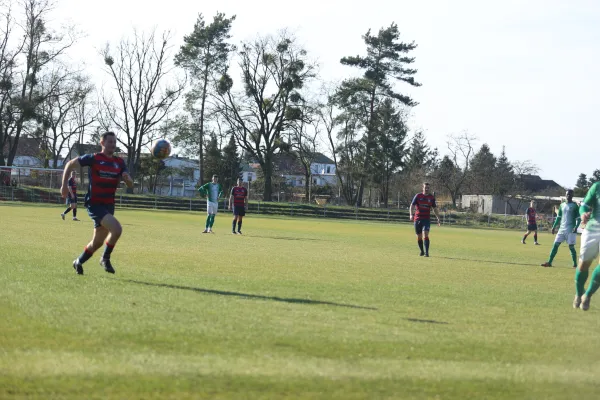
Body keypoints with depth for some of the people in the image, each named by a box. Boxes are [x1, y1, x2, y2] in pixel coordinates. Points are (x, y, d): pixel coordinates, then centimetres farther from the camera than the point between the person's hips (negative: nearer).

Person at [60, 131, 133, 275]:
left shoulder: (119, 162, 8)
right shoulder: (94, 158, -6)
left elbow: (130, 185, 6)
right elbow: (70, 164, 3)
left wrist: (127, 178, -18)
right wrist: (64, 185, -4)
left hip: (109, 205, 6)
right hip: (94, 204, -6)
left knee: (98, 242, 13)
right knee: (116, 229, -26)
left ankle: (79, 262, 35)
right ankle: (105, 258, -6)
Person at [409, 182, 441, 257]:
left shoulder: (431, 197, 6)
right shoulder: (418, 196, 0)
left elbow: (434, 208, 16)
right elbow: (412, 205, -5)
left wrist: (438, 218, 11)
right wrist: (411, 214, -20)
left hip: (426, 219, 0)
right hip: (418, 219, 0)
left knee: (425, 235, -17)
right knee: (419, 237, 6)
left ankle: (426, 252, -16)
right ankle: (422, 251, 25)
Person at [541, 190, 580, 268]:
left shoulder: (575, 206, -2)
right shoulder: (562, 205, 13)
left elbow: (578, 218, -5)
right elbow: (558, 217, 20)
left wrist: (576, 227, -19)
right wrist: (554, 227, 12)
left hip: (571, 230, -5)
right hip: (562, 229, 5)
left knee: (571, 246, -7)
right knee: (555, 245, -1)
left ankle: (575, 264, 3)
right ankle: (549, 262, -1)